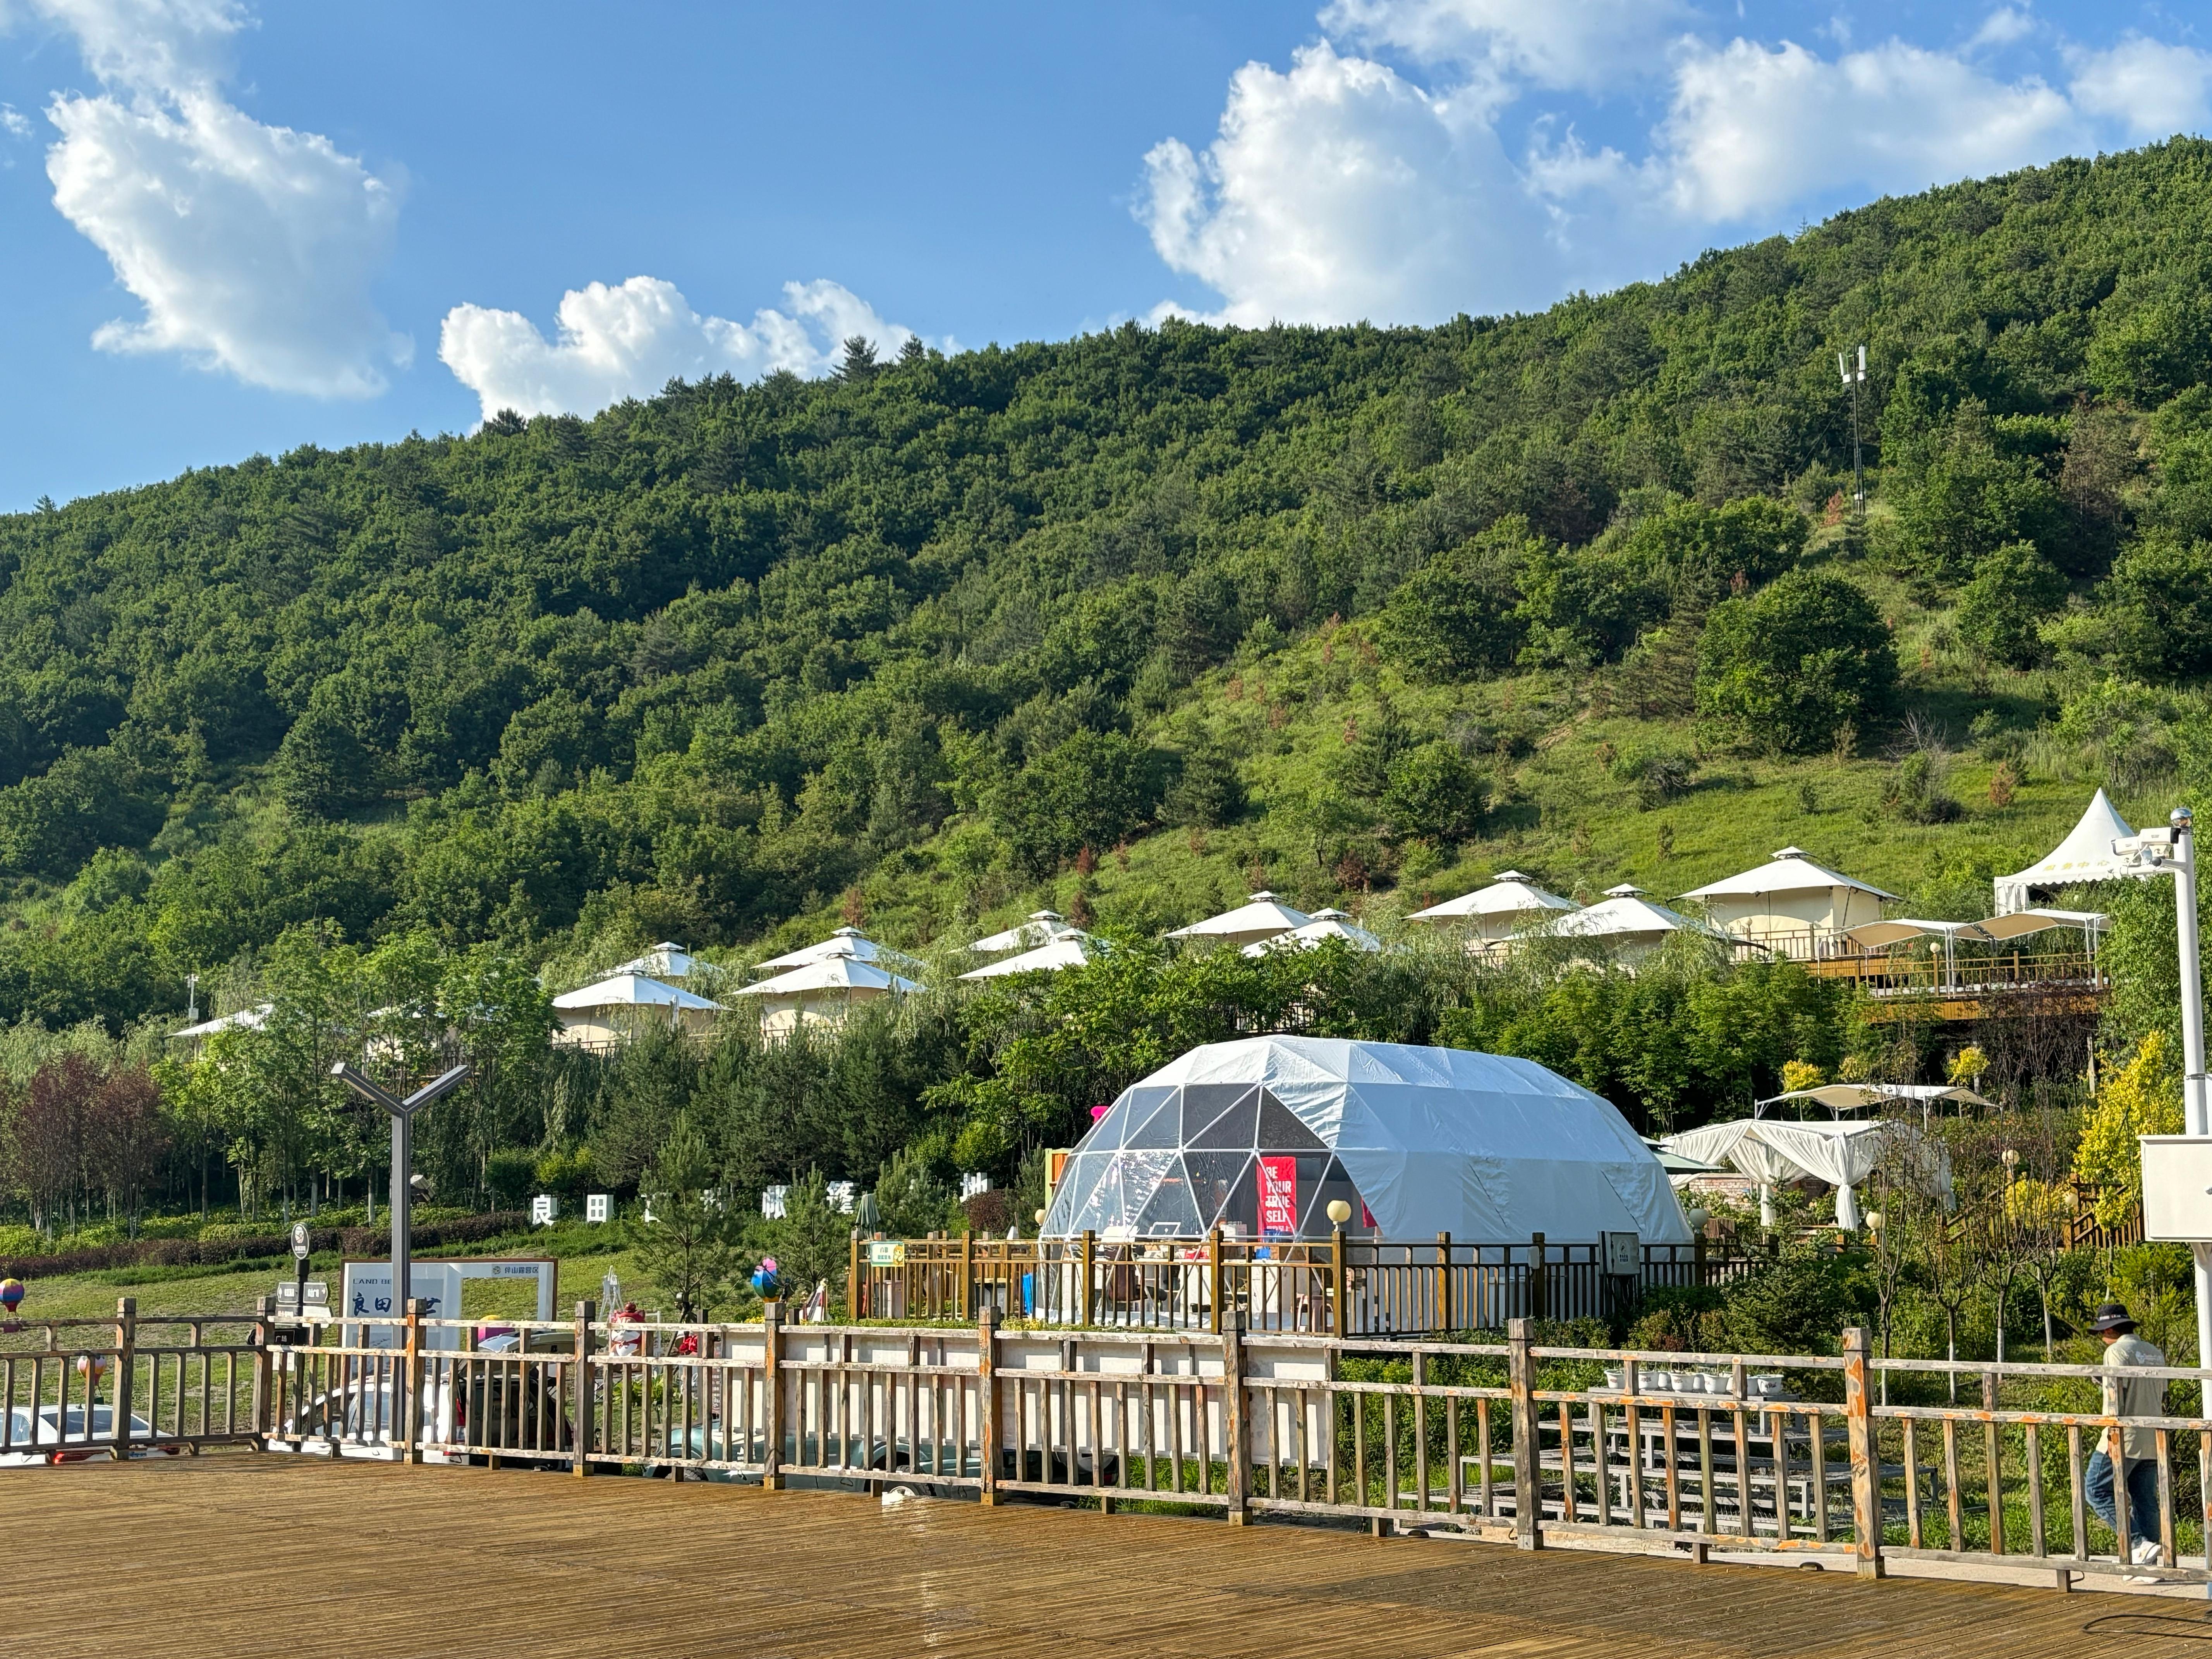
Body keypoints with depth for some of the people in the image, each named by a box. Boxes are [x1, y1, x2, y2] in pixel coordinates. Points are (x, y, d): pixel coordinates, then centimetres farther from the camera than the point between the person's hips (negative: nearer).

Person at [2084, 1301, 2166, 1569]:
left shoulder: (2117, 1351, -9)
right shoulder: (2155, 1353, 16)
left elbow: (2115, 1396, -17)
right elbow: (2163, 1398, 19)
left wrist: (2114, 1436, -18)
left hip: (2125, 1439, -8)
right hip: (2152, 1442, 8)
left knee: (2095, 1490, -2)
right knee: (2146, 1500, 10)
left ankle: (2138, 1544, -12)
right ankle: (2147, 1565, 10)